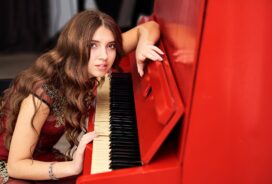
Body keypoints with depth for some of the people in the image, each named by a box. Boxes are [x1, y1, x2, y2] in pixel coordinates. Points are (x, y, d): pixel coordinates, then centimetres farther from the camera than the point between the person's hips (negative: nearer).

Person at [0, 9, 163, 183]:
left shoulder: (85, 72, -15)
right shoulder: (44, 91, -35)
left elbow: (148, 27, -9)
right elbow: (16, 165, -29)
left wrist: (142, 46, -30)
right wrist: (72, 167, -41)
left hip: (39, 158, 7)